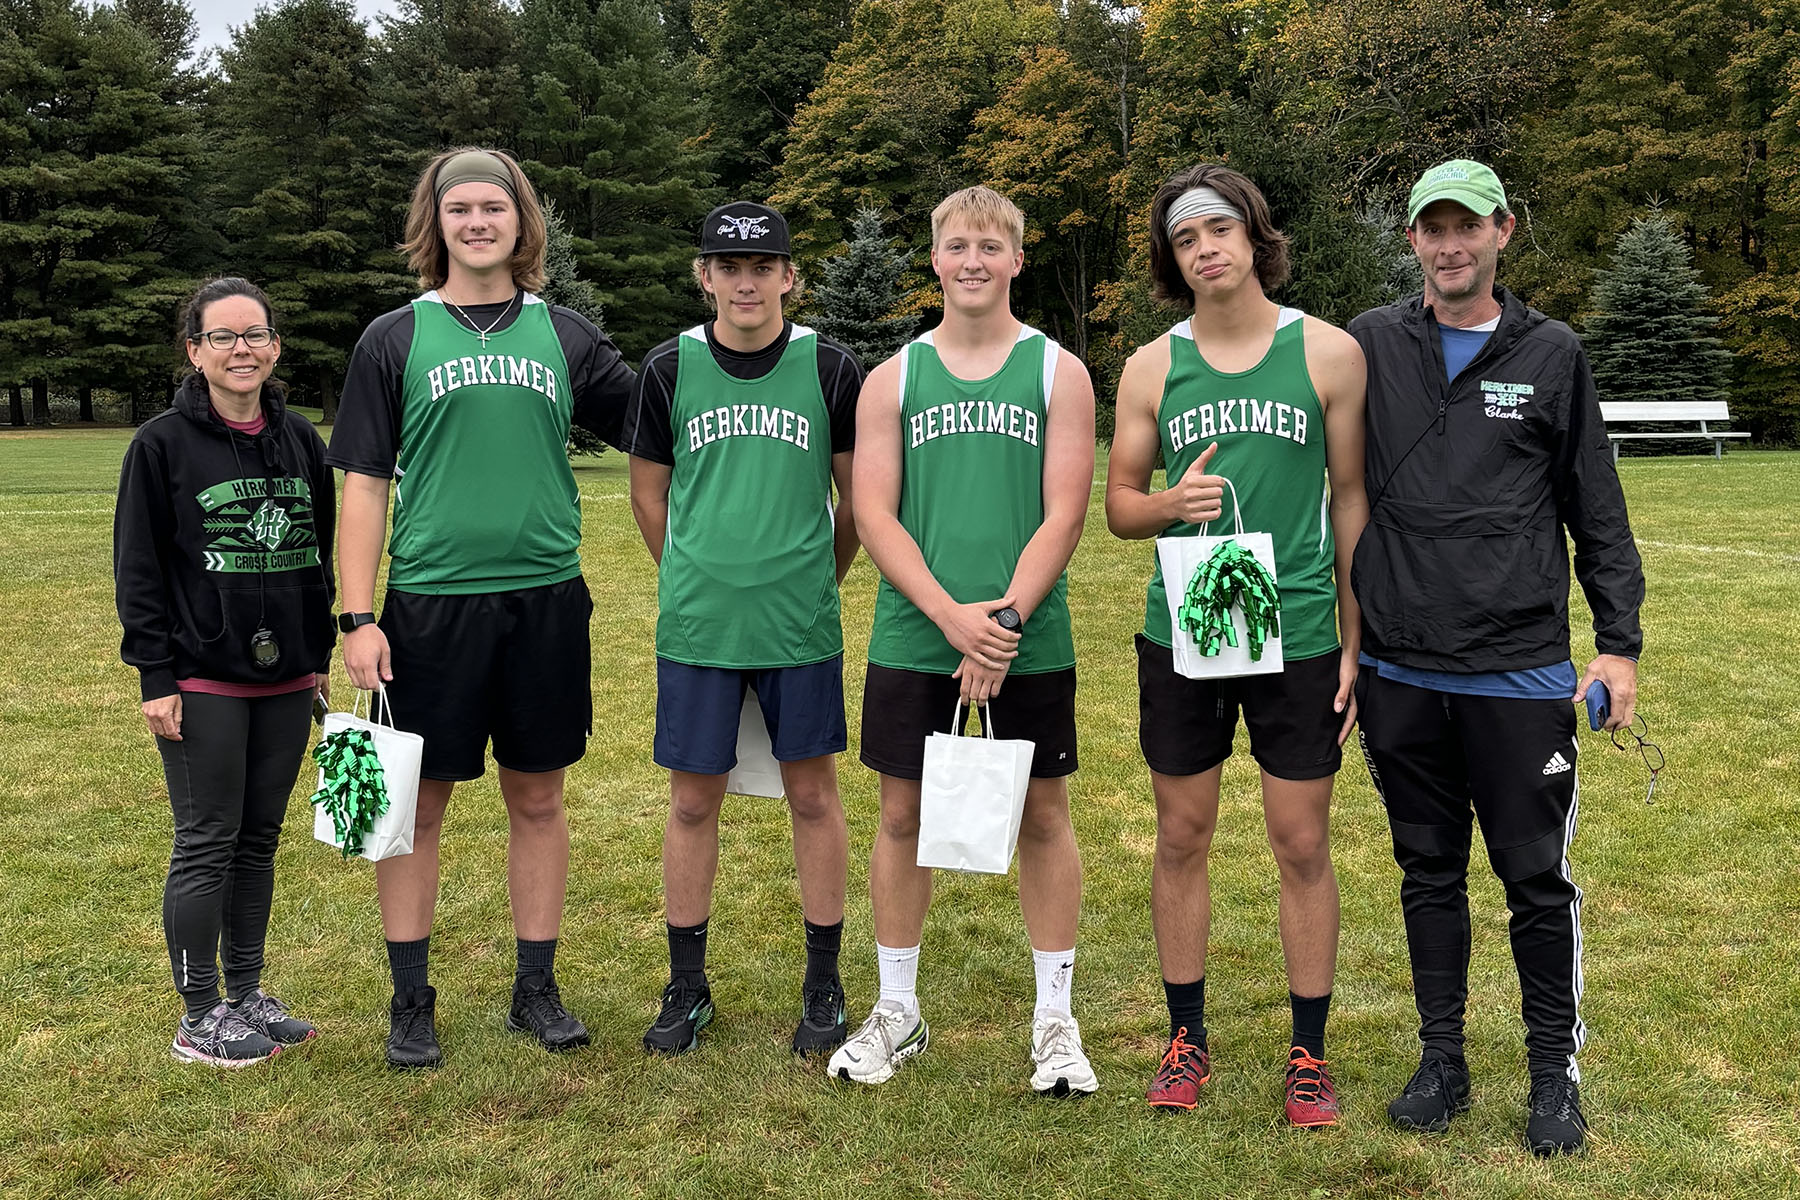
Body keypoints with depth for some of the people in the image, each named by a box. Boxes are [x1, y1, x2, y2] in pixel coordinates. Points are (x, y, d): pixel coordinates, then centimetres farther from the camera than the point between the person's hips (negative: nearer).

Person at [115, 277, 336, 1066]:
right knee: (207, 844, 1)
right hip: (202, 681, -5)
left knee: (260, 838, 12)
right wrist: (156, 675, -11)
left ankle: (246, 994, 25)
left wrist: (320, 654, 12)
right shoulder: (163, 444, -5)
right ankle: (199, 1019, 12)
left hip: (285, 679, 5)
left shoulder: (299, 439, 8)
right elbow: (138, 566, -6)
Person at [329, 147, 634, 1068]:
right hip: (430, 602, -1)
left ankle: (535, 989, 24)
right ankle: (411, 1001, 20)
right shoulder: (395, 340, 3)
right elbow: (363, 485, 0)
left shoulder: (565, 336, 8)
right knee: (417, 802, 5)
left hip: (546, 598, 2)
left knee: (537, 797, 10)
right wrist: (357, 619, -6)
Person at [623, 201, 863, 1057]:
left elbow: (858, 496, 8)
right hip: (696, 626, 1)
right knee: (693, 802, 8)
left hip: (803, 626, -1)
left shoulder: (830, 369, -2)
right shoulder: (670, 370, 1)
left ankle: (823, 986, 22)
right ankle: (687, 987, 23)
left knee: (813, 795, 7)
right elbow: (649, 493, 12)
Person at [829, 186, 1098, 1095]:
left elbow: (1064, 514, -4)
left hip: (1029, 641, -1)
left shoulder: (1059, 372, 3)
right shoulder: (893, 379, 6)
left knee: (1042, 815, 6)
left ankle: (1055, 1019, 20)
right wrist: (952, 616, -14)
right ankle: (897, 1012, 24)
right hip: (914, 639, 1)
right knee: (903, 814, 8)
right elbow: (874, 514, -2)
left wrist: (1006, 617, -16)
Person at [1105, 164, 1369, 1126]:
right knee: (1182, 838, 9)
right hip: (1179, 636, 2)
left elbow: (1351, 500, 4)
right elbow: (1117, 505, 10)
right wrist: (1170, 504, -14)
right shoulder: (1152, 367, 5)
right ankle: (1187, 1039, 25)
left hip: (1297, 634, -1)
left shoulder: (1329, 352, 1)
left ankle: (1309, 1054, 20)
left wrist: (1356, 642, 2)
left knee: (1303, 846, 5)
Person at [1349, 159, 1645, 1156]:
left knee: (1537, 878, 4)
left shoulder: (1551, 355, 4)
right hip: (1400, 674, 1)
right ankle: (1442, 1059, 26)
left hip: (1521, 674, -1)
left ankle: (1556, 1070, 22)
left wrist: (1619, 643, 1)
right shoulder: (1370, 347, 4)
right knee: (1428, 872, 12)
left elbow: (1597, 513, 6)